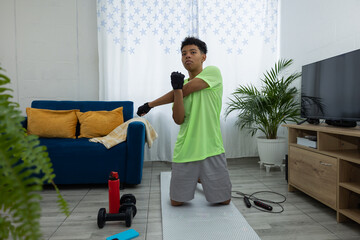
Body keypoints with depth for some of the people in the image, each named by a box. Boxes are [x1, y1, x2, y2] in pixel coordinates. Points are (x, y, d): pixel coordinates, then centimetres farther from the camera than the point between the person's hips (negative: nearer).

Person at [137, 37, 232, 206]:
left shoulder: (213, 72, -4)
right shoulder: (182, 84, 8)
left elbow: (185, 91, -15)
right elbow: (178, 120, -5)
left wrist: (150, 104, -6)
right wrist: (177, 89, -20)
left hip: (211, 150, -3)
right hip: (185, 152, 3)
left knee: (224, 200, 13)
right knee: (176, 201, 11)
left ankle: (201, 178, 40)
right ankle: (191, 180, 39)